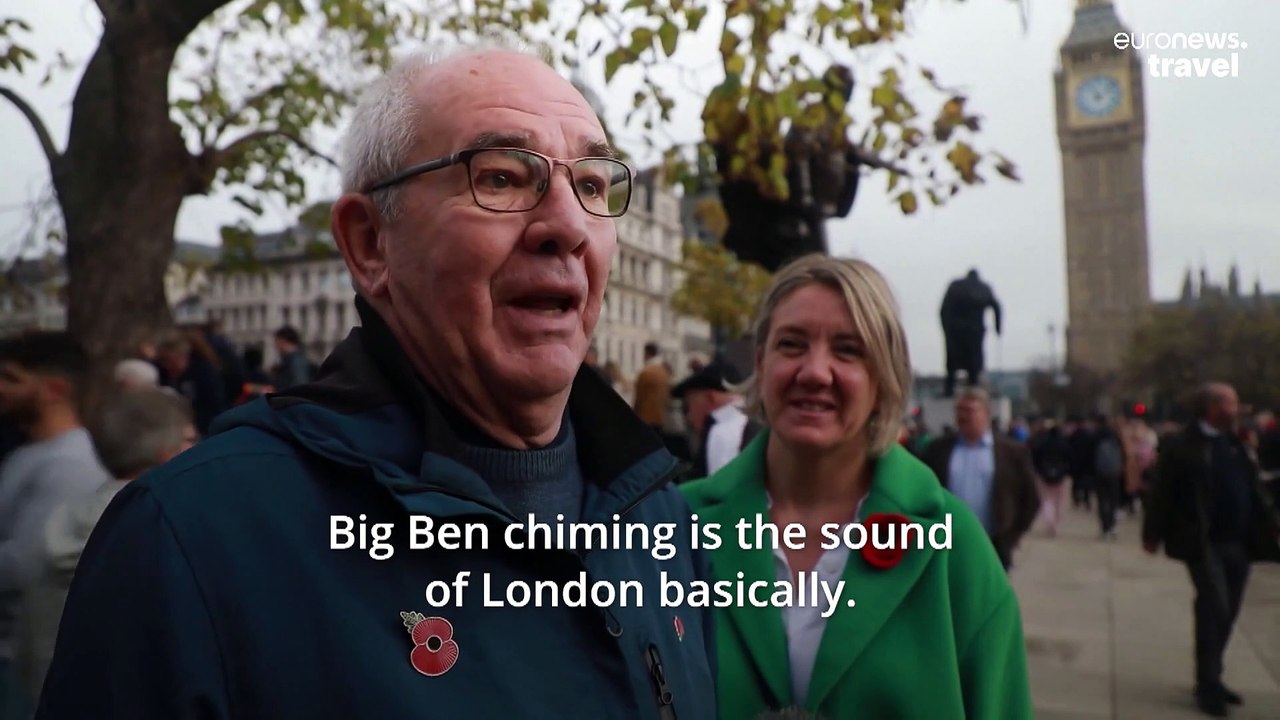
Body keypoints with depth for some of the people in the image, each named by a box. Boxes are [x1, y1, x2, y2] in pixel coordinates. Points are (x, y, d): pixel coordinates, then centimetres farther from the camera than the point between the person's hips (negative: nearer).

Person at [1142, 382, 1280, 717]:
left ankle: (1210, 679, 27)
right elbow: (1163, 492, -11)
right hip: (1204, 543, -7)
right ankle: (1208, 684, 3)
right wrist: (1153, 534, -13)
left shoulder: (1235, 444, 12)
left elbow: (1253, 491, 12)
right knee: (1214, 608, -10)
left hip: (1238, 543, 7)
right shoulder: (1181, 446, -9)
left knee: (1226, 613, 12)